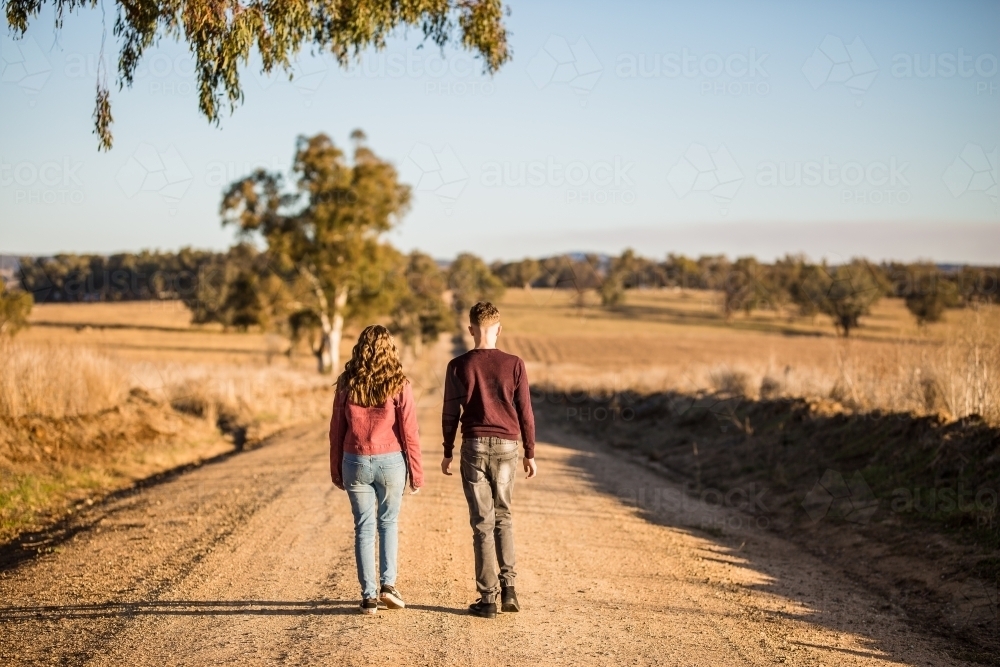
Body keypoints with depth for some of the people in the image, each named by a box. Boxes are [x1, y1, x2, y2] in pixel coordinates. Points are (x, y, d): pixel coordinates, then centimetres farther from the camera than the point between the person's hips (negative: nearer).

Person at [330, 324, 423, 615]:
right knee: (388, 523, 17)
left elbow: (336, 430, 2)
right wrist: (416, 472, 2)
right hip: (390, 461, -1)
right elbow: (409, 432, -7)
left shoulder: (347, 384, -2)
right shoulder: (398, 385, -8)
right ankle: (388, 584, 5)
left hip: (356, 462, 1)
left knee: (364, 527, 8)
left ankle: (368, 596, 7)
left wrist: (336, 470, 12)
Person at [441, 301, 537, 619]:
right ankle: (508, 587, 7)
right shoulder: (514, 364, -1)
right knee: (503, 516, 17)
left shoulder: (458, 366, -3)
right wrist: (530, 454, 9)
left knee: (482, 522, 3)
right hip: (507, 446, 1)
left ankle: (488, 598, 3)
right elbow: (525, 413, 1)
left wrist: (447, 453, 11)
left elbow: (450, 413, 0)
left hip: (474, 447, -1)